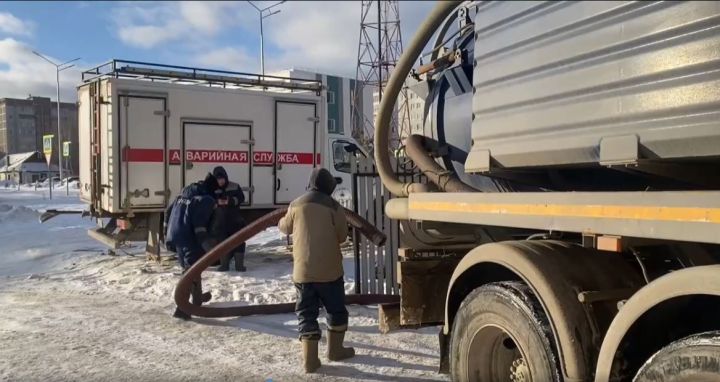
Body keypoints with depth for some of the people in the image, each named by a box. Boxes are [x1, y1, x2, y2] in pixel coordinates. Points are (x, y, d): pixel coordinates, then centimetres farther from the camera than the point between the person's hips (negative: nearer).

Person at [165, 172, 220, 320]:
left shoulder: (184, 194, 16)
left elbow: (169, 213, 18)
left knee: (192, 268, 24)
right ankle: (182, 308, -15)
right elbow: (199, 224, -20)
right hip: (190, 240, -9)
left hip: (176, 237, 9)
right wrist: (209, 244, -18)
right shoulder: (206, 199, -10)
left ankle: (197, 297, 41)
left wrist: (168, 236, 25)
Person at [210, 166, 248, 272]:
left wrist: (231, 201, -21)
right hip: (220, 221, 0)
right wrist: (217, 202, -21)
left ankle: (239, 264, 6)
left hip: (235, 219, 0)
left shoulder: (235, 187, 1)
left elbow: (241, 198, -4)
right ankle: (224, 264, 17)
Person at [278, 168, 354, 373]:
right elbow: (342, 236, -2)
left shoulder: (296, 204, 4)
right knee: (336, 310, 16)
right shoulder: (333, 206, -5)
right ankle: (335, 350, 27)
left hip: (302, 269, 3)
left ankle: (310, 359, 4)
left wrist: (281, 222, 43)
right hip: (329, 269, -2)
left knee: (306, 313, 8)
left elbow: (286, 228, 20)